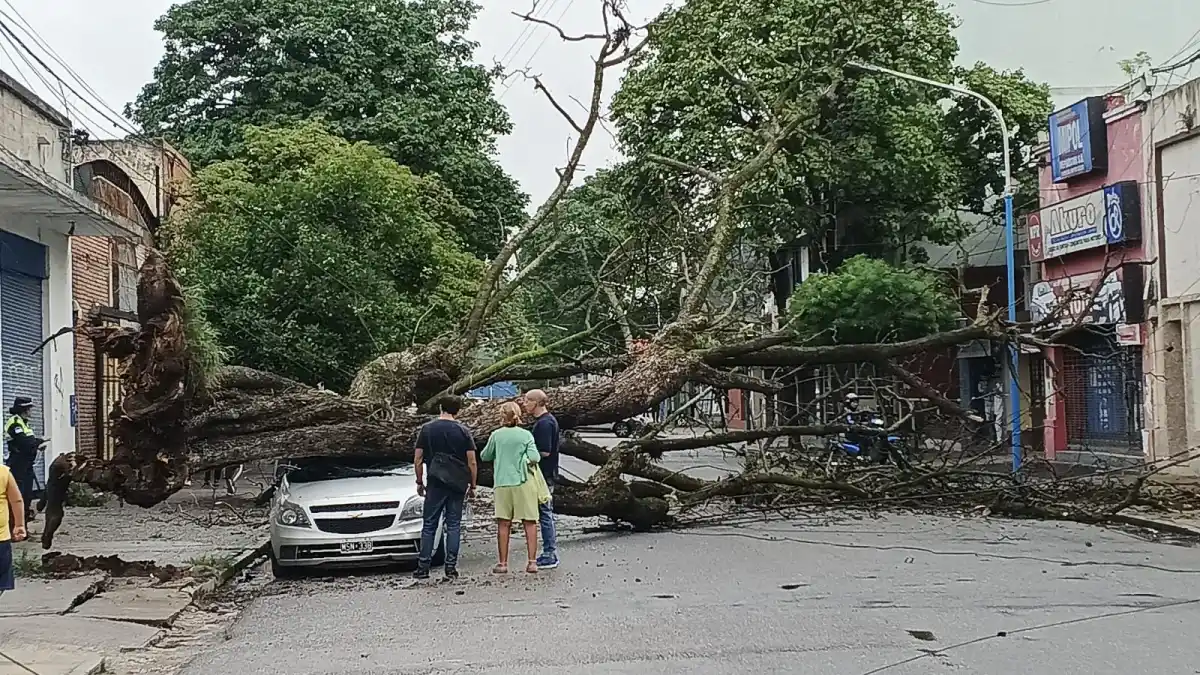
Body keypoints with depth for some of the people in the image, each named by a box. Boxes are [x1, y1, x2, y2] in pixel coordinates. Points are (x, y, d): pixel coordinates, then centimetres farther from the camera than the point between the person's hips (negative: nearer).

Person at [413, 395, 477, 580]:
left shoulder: (427, 429, 1)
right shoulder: (464, 432, 0)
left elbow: (418, 459, 2)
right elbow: (472, 462, 0)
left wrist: (420, 482, 12)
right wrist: (472, 486, 10)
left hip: (435, 483, 0)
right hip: (458, 484, 0)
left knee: (429, 525, 5)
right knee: (454, 525, 5)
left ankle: (423, 567, 3)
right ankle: (451, 567, 3)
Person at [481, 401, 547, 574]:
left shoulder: (496, 435, -1)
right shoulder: (526, 435, -3)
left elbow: (485, 456, 9)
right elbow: (535, 458, -9)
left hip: (503, 483, 0)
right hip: (524, 482, 0)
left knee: (503, 524, 5)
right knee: (529, 523, 4)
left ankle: (502, 563, 6)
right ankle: (532, 562, 2)